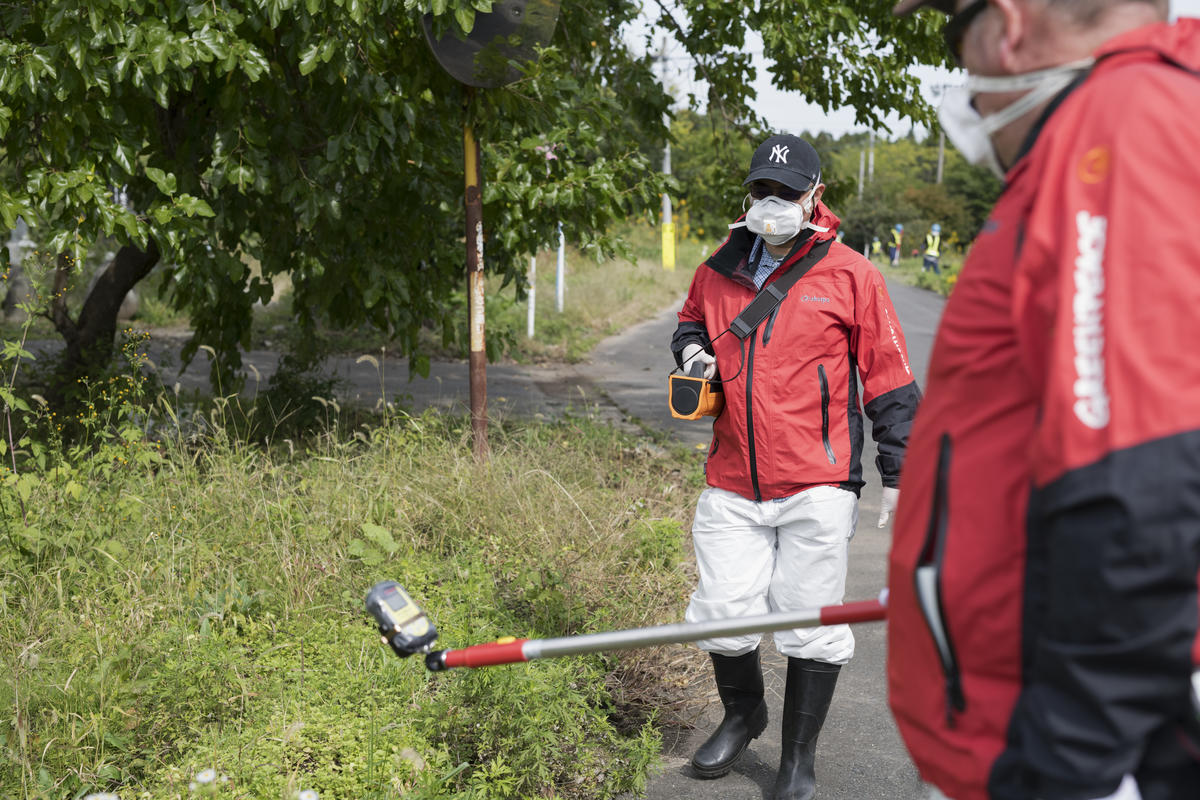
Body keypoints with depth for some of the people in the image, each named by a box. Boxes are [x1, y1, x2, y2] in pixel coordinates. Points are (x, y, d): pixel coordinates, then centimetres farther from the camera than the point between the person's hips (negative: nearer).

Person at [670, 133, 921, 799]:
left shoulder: (850, 274, -2)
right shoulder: (717, 273, 9)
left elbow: (891, 381, 1)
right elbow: (690, 322, 31)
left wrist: (897, 474, -1)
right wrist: (692, 350, 6)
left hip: (817, 484, -3)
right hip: (731, 484, 4)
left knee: (811, 625, 3)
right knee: (722, 613, 6)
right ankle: (742, 714, 37)